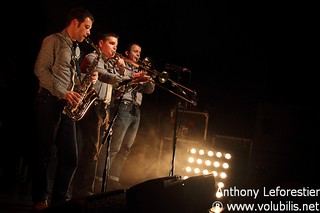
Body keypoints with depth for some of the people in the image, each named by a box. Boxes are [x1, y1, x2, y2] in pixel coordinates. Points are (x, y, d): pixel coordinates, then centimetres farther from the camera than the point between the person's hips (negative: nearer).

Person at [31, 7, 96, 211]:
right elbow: (40, 70, -14)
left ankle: (60, 199, 16)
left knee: (71, 156, 4)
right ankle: (40, 201, 12)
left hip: (68, 105, 7)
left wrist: (86, 78, 3)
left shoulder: (76, 48, 19)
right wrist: (63, 93, -20)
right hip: (50, 102, -7)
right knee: (44, 154, 0)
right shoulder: (53, 41, -5)